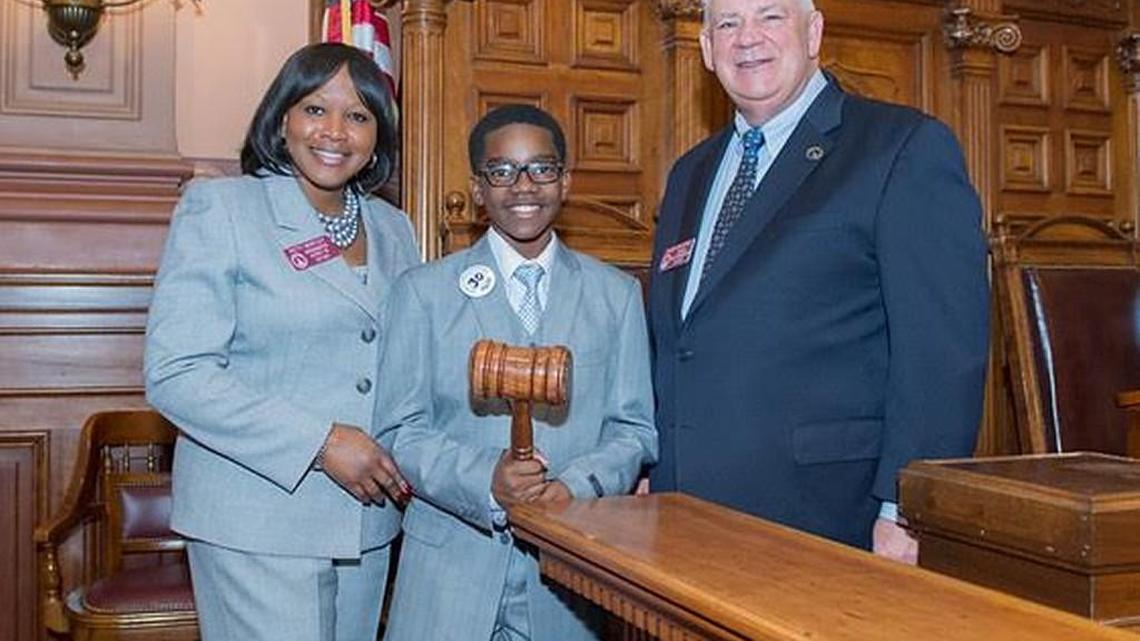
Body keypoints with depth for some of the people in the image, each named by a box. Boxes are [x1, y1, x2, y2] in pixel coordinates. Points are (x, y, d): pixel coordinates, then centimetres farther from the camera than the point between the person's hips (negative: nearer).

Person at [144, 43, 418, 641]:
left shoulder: (393, 229, 11)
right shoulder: (218, 208, -5)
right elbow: (174, 373, -13)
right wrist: (321, 443, -18)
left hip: (368, 518, 5)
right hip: (258, 521, -5)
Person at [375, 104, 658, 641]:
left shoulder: (617, 295, 7)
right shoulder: (423, 291, 3)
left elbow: (635, 430, 4)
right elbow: (400, 431, -2)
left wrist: (576, 486, -14)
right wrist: (485, 481, -18)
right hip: (452, 562, -1)